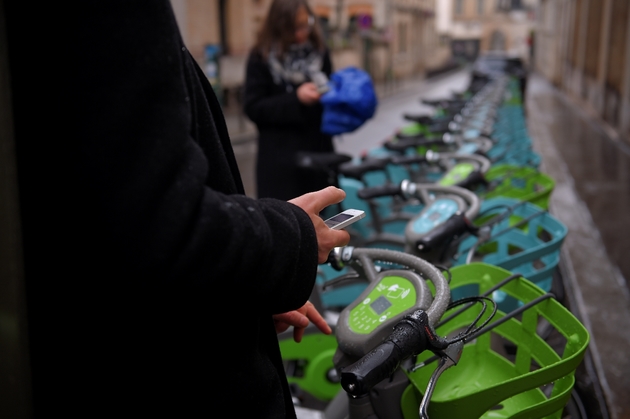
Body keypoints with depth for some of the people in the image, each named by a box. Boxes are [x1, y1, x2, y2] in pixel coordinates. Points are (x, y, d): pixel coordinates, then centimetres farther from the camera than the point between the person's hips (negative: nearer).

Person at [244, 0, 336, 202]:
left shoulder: (319, 51, 6)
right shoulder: (261, 57, -4)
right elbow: (253, 108, -9)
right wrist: (296, 99, -18)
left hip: (319, 151, 4)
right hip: (280, 158, -3)